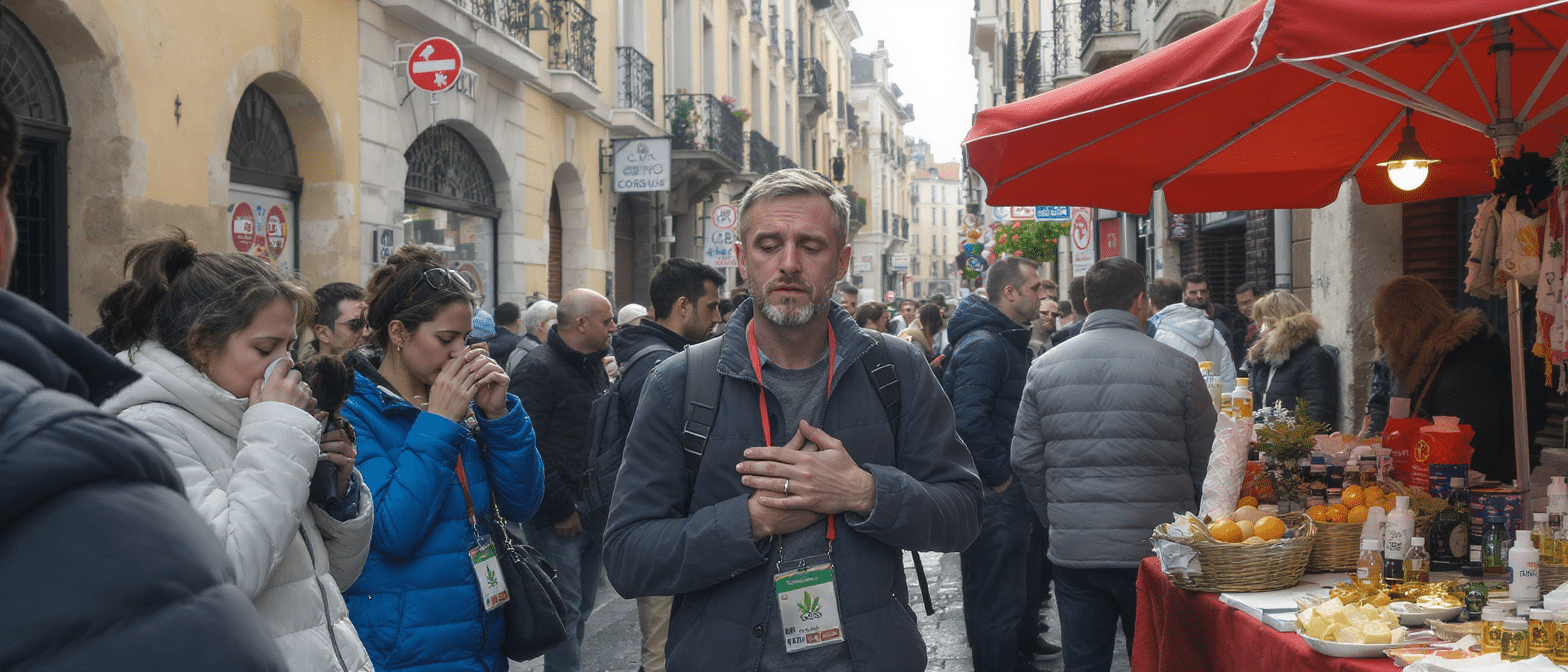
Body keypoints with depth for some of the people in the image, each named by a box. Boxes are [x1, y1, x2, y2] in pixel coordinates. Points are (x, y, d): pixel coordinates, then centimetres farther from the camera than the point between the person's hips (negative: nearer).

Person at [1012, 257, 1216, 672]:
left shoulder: (1045, 368, 2)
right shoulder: (1177, 366, -5)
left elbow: (1025, 459, 3)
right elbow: (1206, 461, 0)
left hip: (1073, 554, 2)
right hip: (1155, 551, -2)